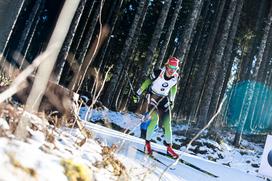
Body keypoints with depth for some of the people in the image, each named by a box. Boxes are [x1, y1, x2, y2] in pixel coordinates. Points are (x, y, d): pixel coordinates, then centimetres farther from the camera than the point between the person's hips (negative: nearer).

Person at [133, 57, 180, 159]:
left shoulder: (175, 78, -8)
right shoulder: (158, 73, -20)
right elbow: (147, 82, -7)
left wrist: (172, 100, 18)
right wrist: (138, 94, -2)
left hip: (164, 99, 4)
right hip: (152, 96, -4)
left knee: (167, 123, -2)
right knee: (154, 119, -23)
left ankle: (169, 148, 8)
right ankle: (147, 143, -7)